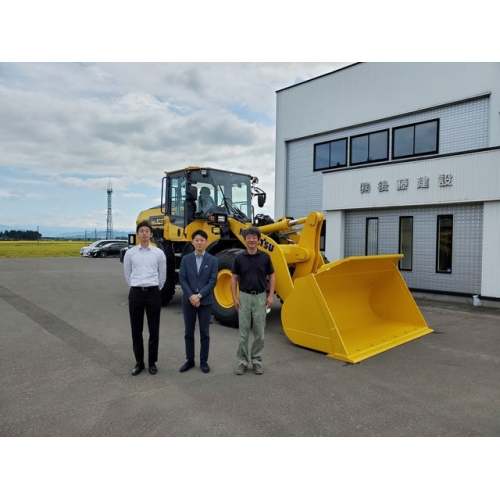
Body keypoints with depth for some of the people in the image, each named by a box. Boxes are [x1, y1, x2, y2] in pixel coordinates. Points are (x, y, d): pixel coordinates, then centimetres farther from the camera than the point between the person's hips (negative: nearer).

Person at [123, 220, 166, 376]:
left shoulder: (158, 253, 2)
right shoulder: (130, 253, 3)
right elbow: (127, 275, 12)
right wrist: (137, 288, 13)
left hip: (153, 292, -1)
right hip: (136, 293, 1)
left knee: (154, 330, 5)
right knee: (136, 330, 7)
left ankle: (152, 363, 20)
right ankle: (139, 363, 22)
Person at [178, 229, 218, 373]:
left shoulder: (212, 260, -1)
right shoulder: (186, 259, 3)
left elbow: (212, 281, -8)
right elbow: (182, 279, -3)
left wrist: (199, 296, -16)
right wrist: (191, 296, -15)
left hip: (205, 301, -1)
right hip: (188, 301, 2)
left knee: (204, 333, 6)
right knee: (188, 332, 9)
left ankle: (204, 361, 17)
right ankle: (190, 360, 23)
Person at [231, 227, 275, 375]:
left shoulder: (265, 257, -1)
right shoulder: (239, 258, -2)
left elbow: (271, 276, 4)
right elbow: (234, 278, 3)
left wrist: (270, 295, -4)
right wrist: (235, 297, -6)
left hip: (260, 297, 1)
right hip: (244, 297, 0)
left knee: (259, 332, 6)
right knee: (243, 332, 4)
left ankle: (256, 360, 19)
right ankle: (242, 361, 15)